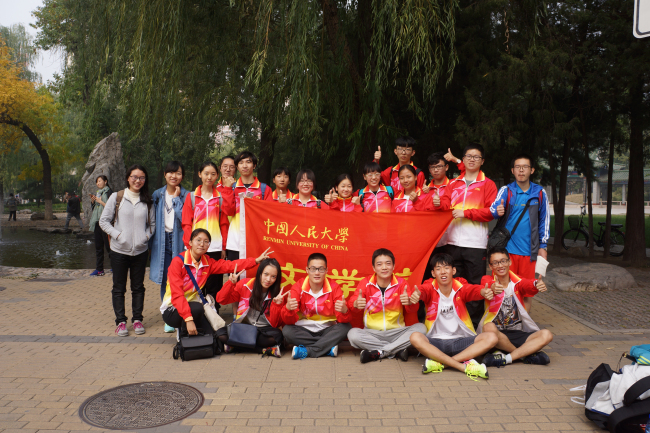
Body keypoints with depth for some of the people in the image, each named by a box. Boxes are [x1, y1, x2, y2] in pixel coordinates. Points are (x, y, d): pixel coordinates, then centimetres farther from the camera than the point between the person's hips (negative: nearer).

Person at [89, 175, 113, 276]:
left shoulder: (108, 192, -7)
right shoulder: (98, 192, 18)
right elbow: (93, 207, 23)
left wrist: (100, 201, -11)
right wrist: (92, 200, 5)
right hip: (97, 222, 8)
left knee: (108, 245, -5)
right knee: (98, 246, 9)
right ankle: (99, 269, 14)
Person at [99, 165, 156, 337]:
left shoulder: (148, 200, 5)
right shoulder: (116, 197, -2)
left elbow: (152, 223, 13)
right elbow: (103, 221, 0)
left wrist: (146, 235, -5)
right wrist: (117, 234, -11)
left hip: (140, 251, 2)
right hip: (119, 250, -2)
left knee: (138, 287, 10)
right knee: (119, 288, 7)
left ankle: (137, 319, 22)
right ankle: (120, 321, 17)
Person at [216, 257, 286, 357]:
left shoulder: (277, 295, -4)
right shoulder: (245, 284, -3)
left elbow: (274, 324, -8)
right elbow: (221, 300, 0)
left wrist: (276, 304, -22)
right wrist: (231, 283, -14)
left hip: (263, 330, -1)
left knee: (278, 336, -35)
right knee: (221, 334, -28)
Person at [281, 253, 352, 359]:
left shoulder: (334, 287, -8)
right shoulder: (298, 287, -9)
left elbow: (343, 320, -13)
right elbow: (289, 321, -14)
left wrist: (344, 311, -38)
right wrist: (288, 309, -38)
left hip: (327, 329, 1)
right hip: (304, 330, 0)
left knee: (345, 327, -25)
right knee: (287, 330, -28)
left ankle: (306, 351, -26)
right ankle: (328, 347, -23)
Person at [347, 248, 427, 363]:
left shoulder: (401, 283, -1)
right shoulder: (365, 283, -2)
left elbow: (411, 311, -12)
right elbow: (351, 304, -13)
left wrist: (410, 303, -37)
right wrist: (356, 304, -39)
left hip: (396, 332, 1)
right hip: (372, 333, -1)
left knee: (421, 328, -23)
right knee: (352, 334, -29)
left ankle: (378, 353, -23)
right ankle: (398, 349, -22)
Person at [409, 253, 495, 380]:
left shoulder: (461, 286, -1)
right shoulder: (430, 287, -3)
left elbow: (475, 290, -23)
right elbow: (422, 292, -27)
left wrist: (484, 292, -48)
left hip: (460, 341, 2)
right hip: (435, 342, -1)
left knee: (491, 338, -21)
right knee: (415, 338, -31)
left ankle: (440, 363, -28)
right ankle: (464, 365, -31)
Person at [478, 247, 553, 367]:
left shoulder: (518, 281, 1)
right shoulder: (487, 280, -3)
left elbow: (529, 286, -23)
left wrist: (537, 285, -48)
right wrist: (492, 289, -55)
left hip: (519, 334, 2)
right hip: (498, 333, -2)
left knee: (546, 335, -21)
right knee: (489, 327, -35)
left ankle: (507, 358, -26)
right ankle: (528, 353, -17)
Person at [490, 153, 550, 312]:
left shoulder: (540, 193, 5)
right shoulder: (506, 190, 1)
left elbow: (544, 220, 11)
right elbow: (493, 209, -13)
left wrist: (543, 246, 8)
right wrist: (497, 212, -37)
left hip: (529, 250, 1)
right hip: (507, 248, -1)